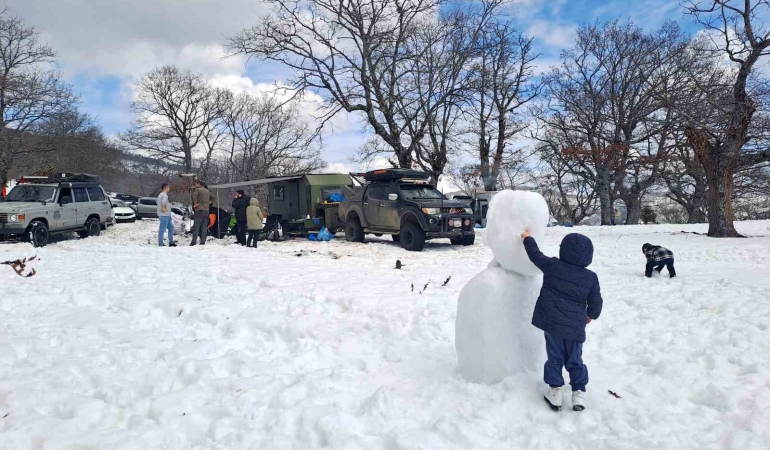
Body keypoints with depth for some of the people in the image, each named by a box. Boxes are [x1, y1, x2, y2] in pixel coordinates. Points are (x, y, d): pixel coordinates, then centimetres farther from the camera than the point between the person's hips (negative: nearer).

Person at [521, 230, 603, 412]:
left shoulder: (552, 266, -7)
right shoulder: (591, 277, -4)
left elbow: (535, 255, 8)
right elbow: (596, 302, 3)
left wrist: (528, 238, 24)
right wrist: (591, 315, 24)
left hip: (551, 322, -1)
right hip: (575, 325, 1)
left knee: (555, 357, 11)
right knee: (575, 360, 16)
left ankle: (555, 390, 14)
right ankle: (579, 392, 19)